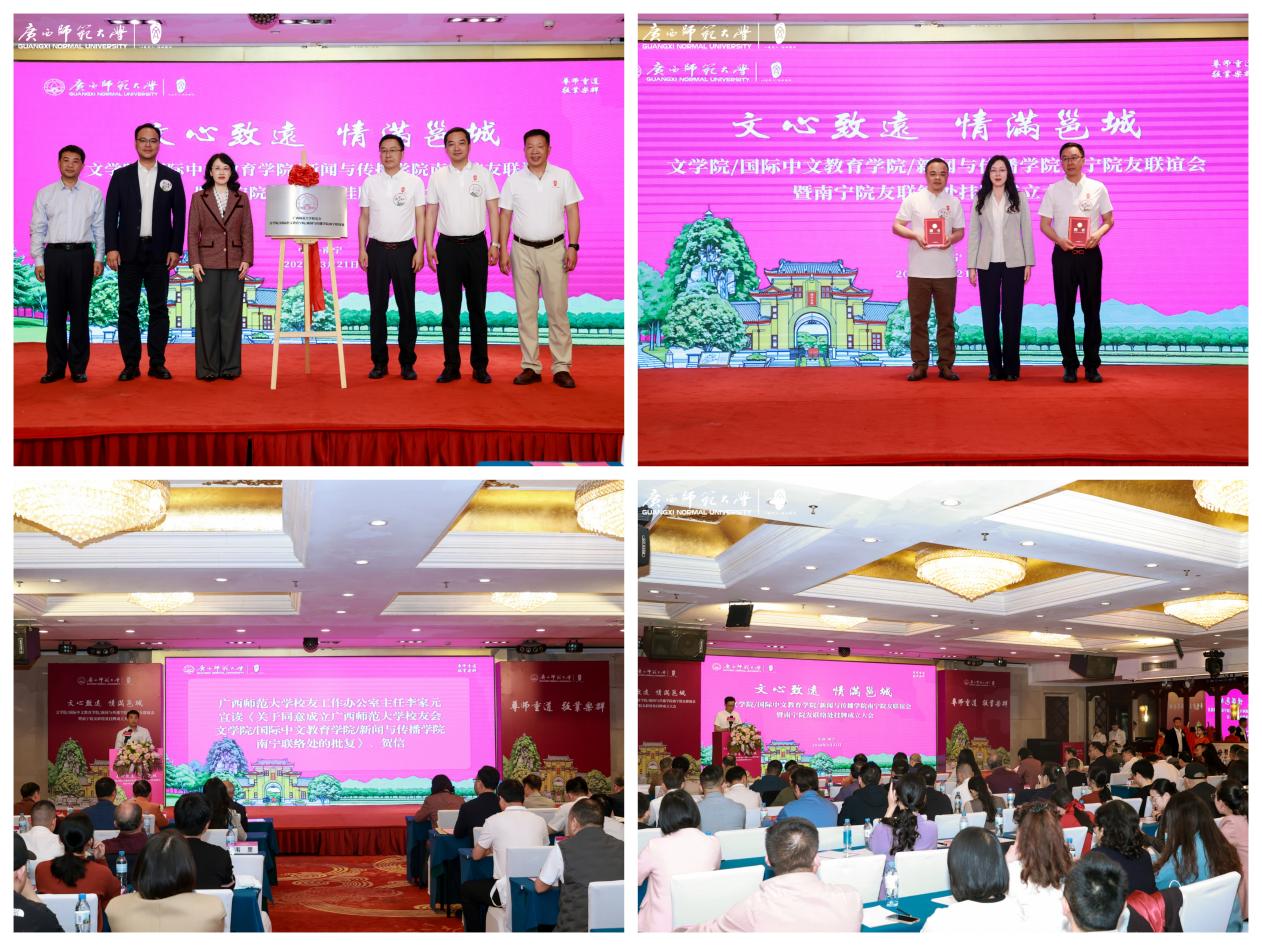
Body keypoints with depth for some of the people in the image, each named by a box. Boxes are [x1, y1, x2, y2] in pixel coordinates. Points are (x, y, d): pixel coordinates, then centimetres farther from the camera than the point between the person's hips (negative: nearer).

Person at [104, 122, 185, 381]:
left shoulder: (172, 177, 7)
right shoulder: (121, 176, 6)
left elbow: (179, 215, 4)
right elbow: (111, 214, 2)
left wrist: (175, 249, -4)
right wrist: (111, 248, -7)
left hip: (159, 252, 0)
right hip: (129, 252, 0)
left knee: (158, 309, 2)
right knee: (128, 308, 1)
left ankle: (157, 364, 6)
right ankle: (130, 365, 4)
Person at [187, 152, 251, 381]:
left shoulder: (241, 198, 9)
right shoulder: (199, 198, 5)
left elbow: (247, 231, 6)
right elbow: (193, 232, 2)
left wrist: (246, 259, -3)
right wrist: (194, 261, -6)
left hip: (234, 265, 1)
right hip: (207, 263, -1)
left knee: (231, 314, 2)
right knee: (207, 314, -1)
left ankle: (230, 366, 7)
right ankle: (208, 368, 3)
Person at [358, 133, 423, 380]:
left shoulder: (414, 182, 3)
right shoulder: (370, 183, 8)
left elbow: (420, 218, 2)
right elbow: (364, 218, 10)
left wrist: (420, 251, -6)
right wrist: (362, 249, 1)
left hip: (404, 249, -1)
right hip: (377, 249, 2)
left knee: (406, 308, 1)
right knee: (377, 308, 3)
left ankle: (407, 363, 7)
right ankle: (379, 362, 8)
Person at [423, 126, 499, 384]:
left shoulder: (482, 174, 4)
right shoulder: (438, 177, 6)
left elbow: (493, 210, 3)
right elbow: (430, 213, 7)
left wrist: (495, 244, -6)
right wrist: (428, 246, -1)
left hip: (476, 245, -1)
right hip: (448, 246, 1)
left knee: (477, 308, 4)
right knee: (450, 309, 1)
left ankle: (480, 366, 9)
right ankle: (451, 366, 5)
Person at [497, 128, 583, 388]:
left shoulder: (563, 177, 2)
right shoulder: (514, 180, 4)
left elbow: (572, 213, 2)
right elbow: (505, 216, 6)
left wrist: (572, 247, -7)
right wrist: (502, 251, -2)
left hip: (553, 249, -1)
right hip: (522, 250, 1)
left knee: (558, 309, -3)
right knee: (526, 310, 4)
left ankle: (561, 367, 1)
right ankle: (530, 366, 10)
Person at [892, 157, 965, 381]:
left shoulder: (953, 202, 9)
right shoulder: (913, 200, 4)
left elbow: (960, 232, 12)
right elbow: (896, 226, 2)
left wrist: (951, 239, -11)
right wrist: (915, 235, -15)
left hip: (945, 270, 1)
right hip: (918, 270, -1)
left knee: (946, 319, 3)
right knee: (918, 319, 2)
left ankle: (946, 364, 8)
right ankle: (920, 364, 7)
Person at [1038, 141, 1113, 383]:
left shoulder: (1097, 188, 6)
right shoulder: (1053, 190, 6)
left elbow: (1109, 220, 9)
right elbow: (1044, 224, 5)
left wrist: (1098, 233, -13)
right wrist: (1059, 240, -13)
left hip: (1090, 254, 0)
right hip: (1063, 254, 0)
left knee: (1091, 311, 2)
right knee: (1065, 312, 1)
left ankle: (1092, 365, 8)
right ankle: (1070, 365, 8)